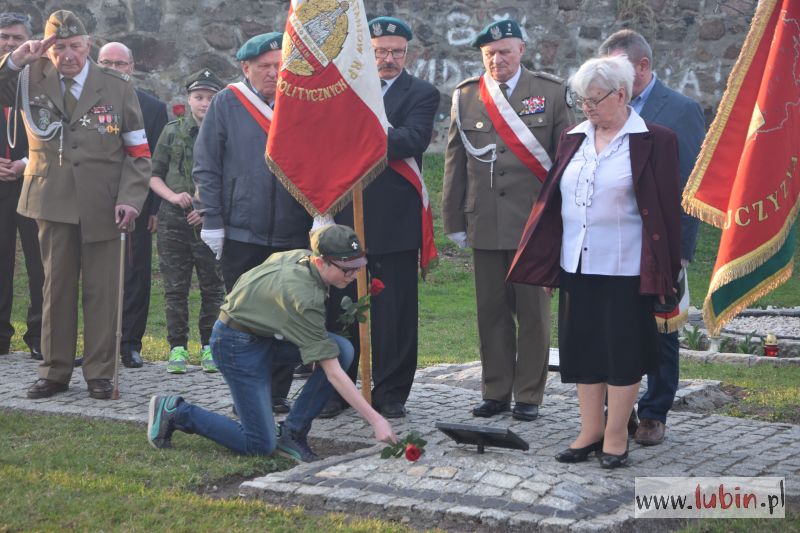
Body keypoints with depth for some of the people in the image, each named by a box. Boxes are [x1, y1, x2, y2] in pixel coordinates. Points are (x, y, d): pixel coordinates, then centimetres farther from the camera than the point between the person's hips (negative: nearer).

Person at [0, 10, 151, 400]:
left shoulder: (116, 87, 4)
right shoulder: (32, 79, 6)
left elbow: (137, 151, 4)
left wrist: (129, 198, -8)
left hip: (102, 205, -1)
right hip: (53, 202, 1)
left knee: (101, 291, 2)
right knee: (56, 288, 7)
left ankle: (99, 374, 10)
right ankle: (55, 372, 16)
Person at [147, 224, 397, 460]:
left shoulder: (300, 256, -7)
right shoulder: (304, 296, -32)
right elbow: (332, 372, -31)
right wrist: (375, 419, -31)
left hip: (264, 332, 9)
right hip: (237, 344, -9)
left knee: (343, 350, -13)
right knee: (261, 446, -8)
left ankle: (292, 432, -3)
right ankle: (176, 412, 5)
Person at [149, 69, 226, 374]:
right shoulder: (172, 132, 8)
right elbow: (154, 176, 11)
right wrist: (173, 196, -7)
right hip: (174, 220, 1)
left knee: (213, 288, 3)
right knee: (175, 288, 3)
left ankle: (210, 349, 12)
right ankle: (178, 348, 9)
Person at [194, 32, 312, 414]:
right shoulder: (226, 104, 1)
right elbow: (205, 167, 0)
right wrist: (213, 222, -5)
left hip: (293, 235, 2)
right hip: (241, 235, -2)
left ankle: (278, 393, 15)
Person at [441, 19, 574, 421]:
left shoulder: (550, 93, 1)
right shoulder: (465, 97, 8)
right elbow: (455, 163, 10)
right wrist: (454, 221, 7)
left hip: (534, 222, -2)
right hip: (484, 223, 2)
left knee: (532, 312, 3)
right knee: (491, 311, 8)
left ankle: (529, 395, 12)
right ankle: (495, 392, 17)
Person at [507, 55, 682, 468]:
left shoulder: (654, 142, -5)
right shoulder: (573, 140, 10)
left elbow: (664, 210, -6)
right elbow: (552, 200, 13)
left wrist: (661, 271, -9)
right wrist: (546, 263, 10)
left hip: (625, 271, -5)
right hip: (576, 266, 5)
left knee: (622, 352, 2)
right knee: (582, 349, 9)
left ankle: (615, 437, 13)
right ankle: (590, 430, 20)